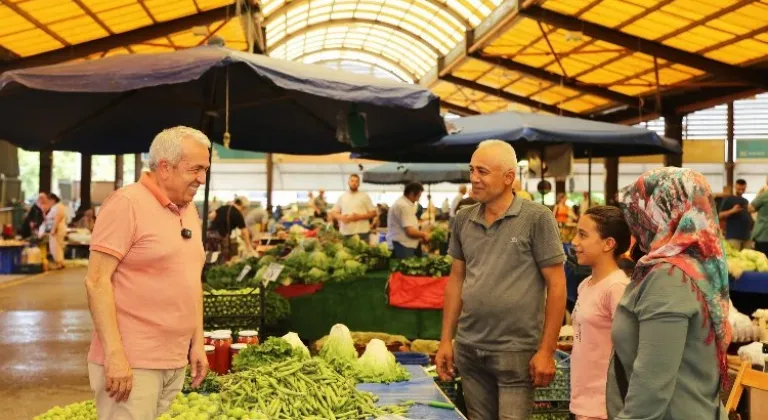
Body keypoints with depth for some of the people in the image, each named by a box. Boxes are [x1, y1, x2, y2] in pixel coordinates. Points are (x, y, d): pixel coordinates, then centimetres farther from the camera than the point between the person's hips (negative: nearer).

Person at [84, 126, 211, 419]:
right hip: (131, 362, -7)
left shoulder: (190, 211, 13)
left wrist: (197, 343, 14)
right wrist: (115, 354, -20)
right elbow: (97, 281, -15)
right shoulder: (127, 203, -11)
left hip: (176, 362, 7)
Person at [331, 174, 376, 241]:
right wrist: (341, 217, -5)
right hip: (345, 233, 3)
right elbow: (333, 213, 16)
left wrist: (360, 216, -11)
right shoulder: (342, 197, 14)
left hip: (362, 232, -3)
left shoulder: (364, 196, 6)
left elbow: (373, 213, 2)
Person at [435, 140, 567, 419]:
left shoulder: (537, 218, -9)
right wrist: (446, 340, 9)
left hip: (516, 350, -4)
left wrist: (547, 351, -11)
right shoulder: (463, 219, 5)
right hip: (469, 349, 5)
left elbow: (556, 285, -8)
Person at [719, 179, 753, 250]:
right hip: (733, 236, -6)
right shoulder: (728, 200, 1)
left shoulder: (746, 201, 19)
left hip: (746, 236, 6)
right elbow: (720, 215, -6)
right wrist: (732, 211, -21)